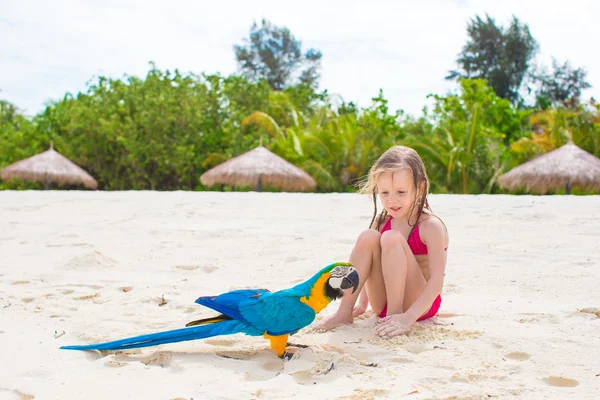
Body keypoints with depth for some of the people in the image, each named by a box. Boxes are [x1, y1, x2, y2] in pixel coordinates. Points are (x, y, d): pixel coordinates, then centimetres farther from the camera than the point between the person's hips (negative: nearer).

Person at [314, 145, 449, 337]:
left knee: (391, 238, -26)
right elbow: (369, 264, 15)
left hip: (419, 303, -5)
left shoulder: (431, 226, -15)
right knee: (368, 237, -18)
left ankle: (395, 314, -24)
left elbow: (437, 280, -23)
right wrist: (363, 302, 11)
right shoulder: (381, 221, 2)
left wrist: (408, 317, -33)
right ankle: (344, 312, -18)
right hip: (383, 304, 5)